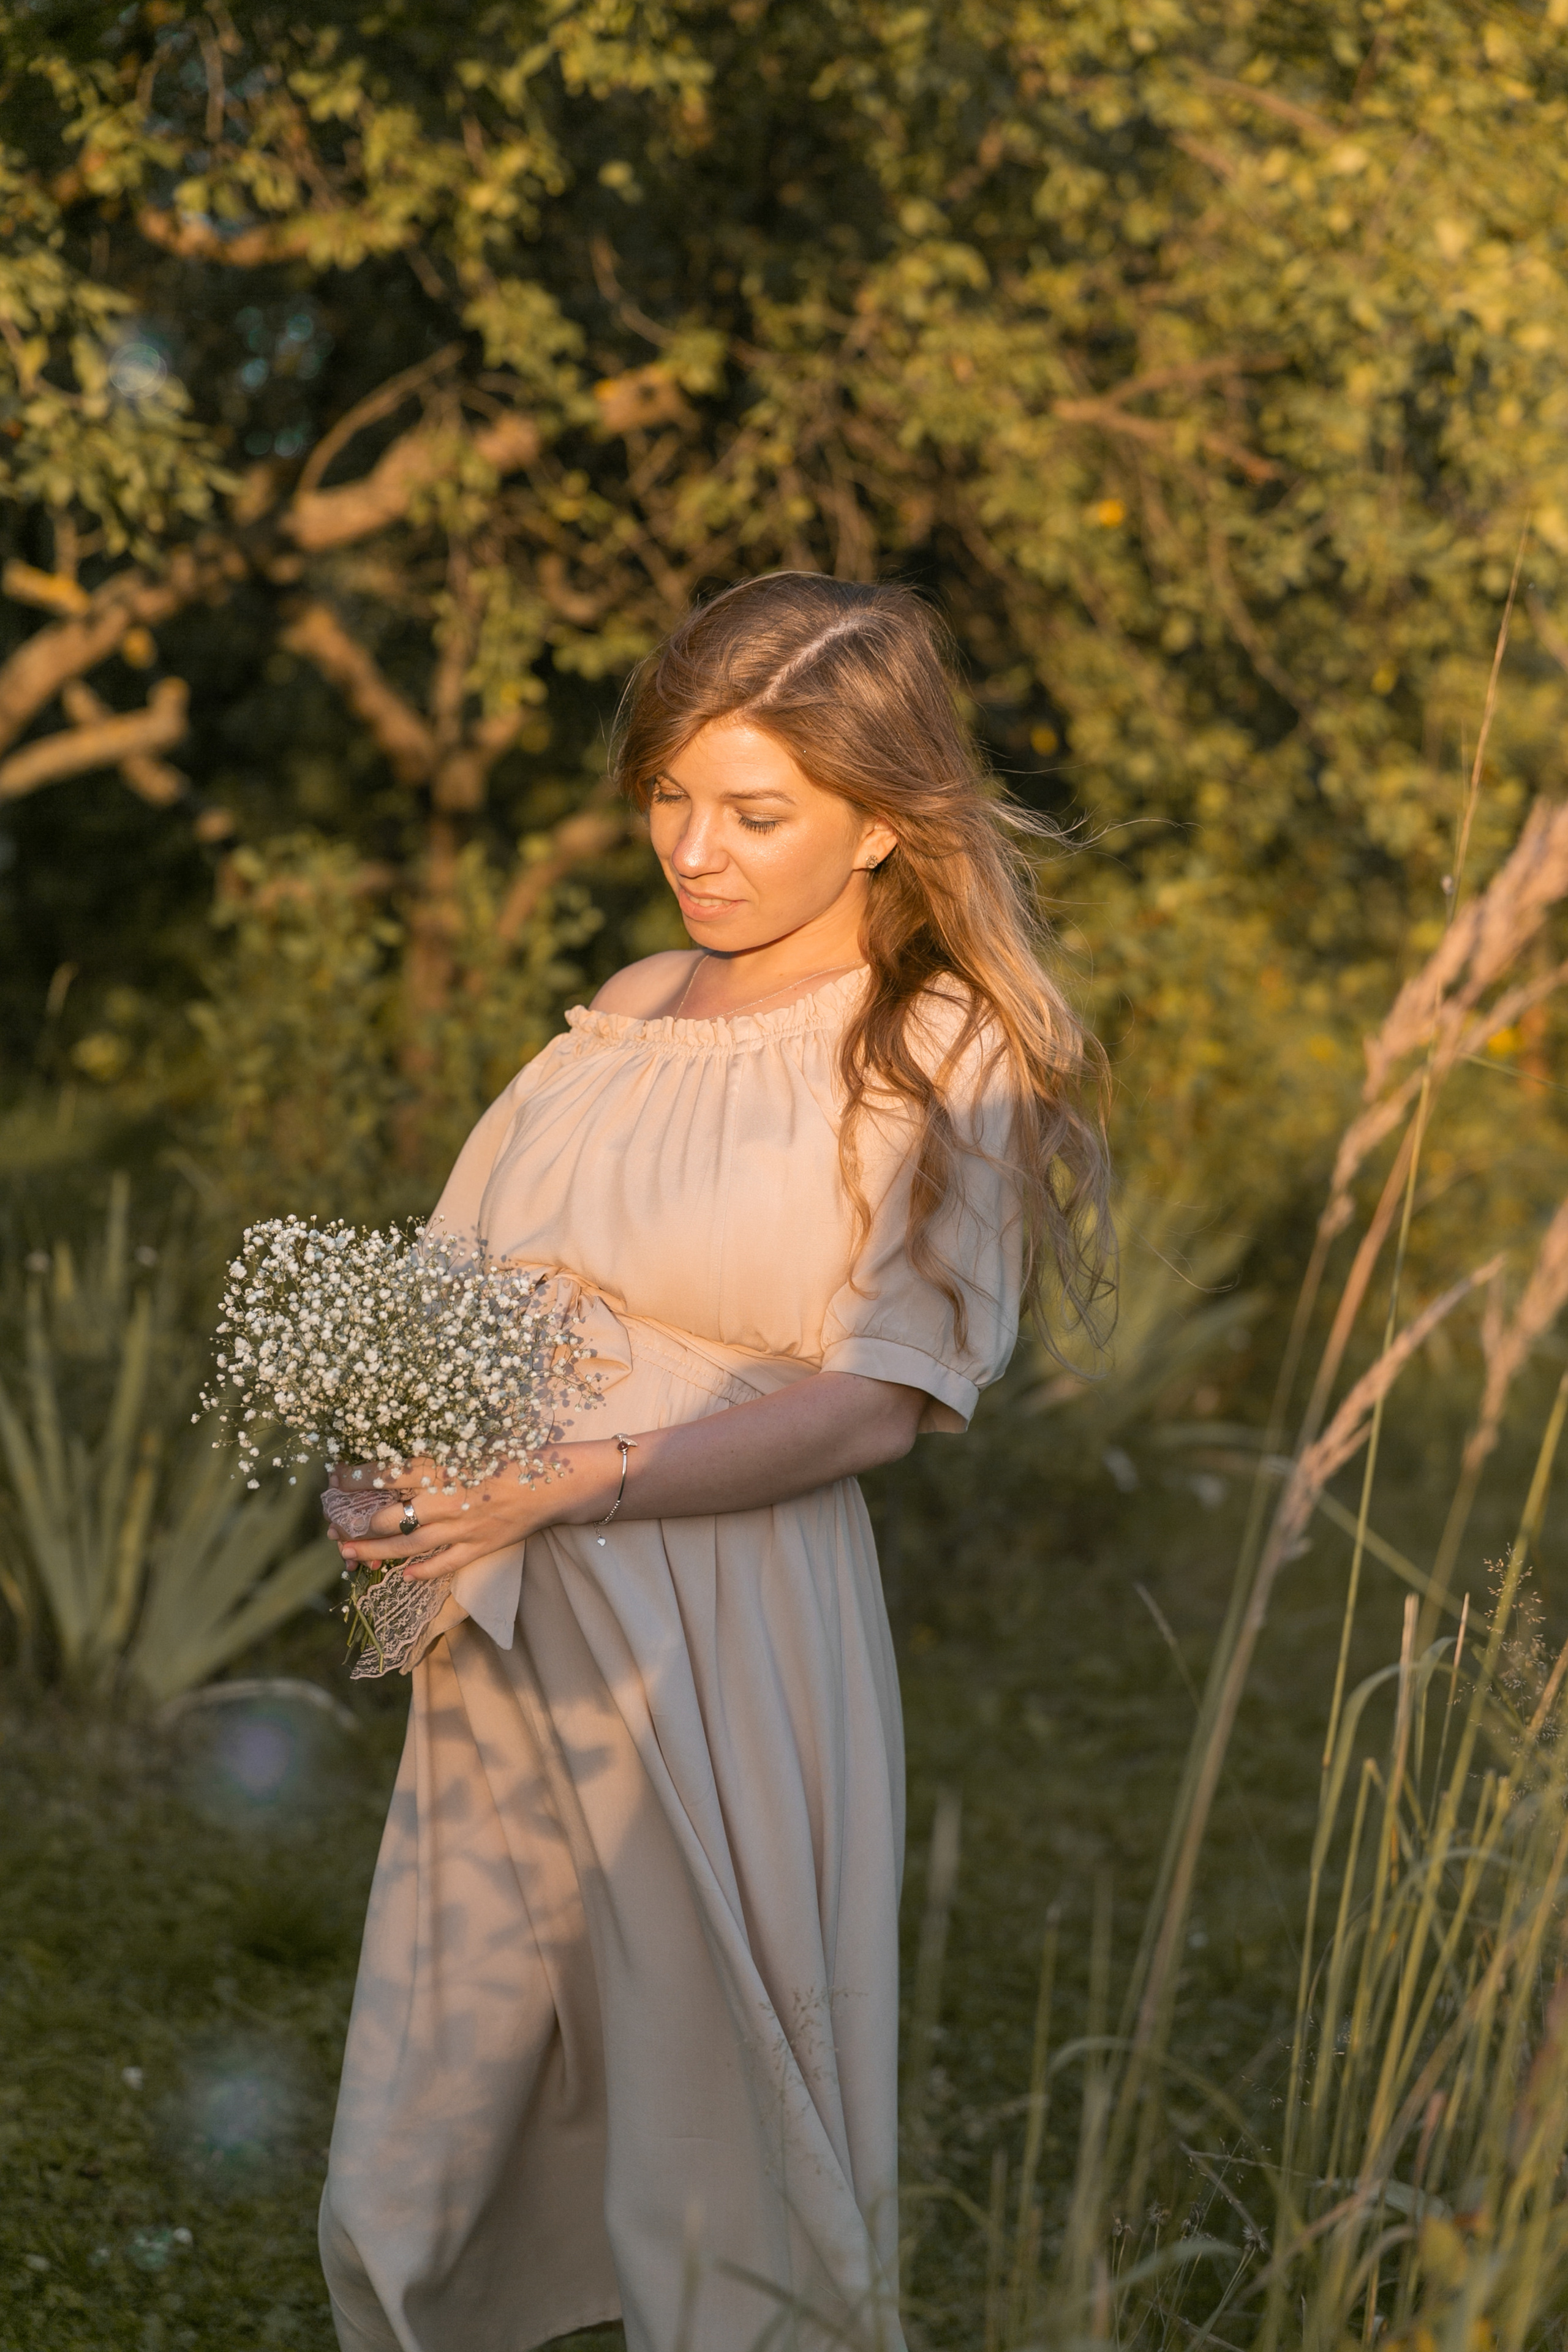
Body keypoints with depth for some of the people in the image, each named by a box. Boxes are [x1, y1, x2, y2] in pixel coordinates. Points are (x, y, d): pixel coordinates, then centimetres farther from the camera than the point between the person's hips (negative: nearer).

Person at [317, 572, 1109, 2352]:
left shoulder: (945, 1058, -4)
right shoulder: (632, 1010, 13)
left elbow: (876, 1401, -10)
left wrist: (575, 1485, -19)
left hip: (720, 1653, -5)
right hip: (507, 1641, 6)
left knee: (723, 2173, 6)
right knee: (410, 2188, 11)